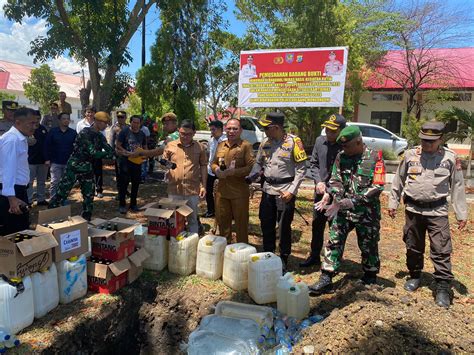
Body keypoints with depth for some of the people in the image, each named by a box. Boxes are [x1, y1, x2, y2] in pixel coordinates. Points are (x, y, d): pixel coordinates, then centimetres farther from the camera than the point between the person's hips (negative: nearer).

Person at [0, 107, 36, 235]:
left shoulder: (21, 139, 13)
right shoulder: (11, 140, -17)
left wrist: (19, 193, 18)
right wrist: (11, 197, -28)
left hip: (18, 191, 10)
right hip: (11, 193, -10)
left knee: (23, 229, 15)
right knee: (13, 233, -1)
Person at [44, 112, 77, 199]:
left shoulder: (73, 133, 2)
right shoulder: (53, 131, -1)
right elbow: (47, 145, 0)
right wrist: (47, 159, -5)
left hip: (68, 163, 2)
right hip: (55, 162, -2)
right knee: (55, 183, 0)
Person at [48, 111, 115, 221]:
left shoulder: (100, 136, 7)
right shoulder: (85, 133, -17)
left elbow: (109, 149, -1)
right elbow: (93, 153, -24)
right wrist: (111, 155, -23)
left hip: (87, 169, 7)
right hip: (74, 167, -7)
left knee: (89, 196, 9)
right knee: (61, 193, -2)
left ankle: (86, 220, 21)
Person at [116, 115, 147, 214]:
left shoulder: (142, 134, 9)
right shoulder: (124, 131, -6)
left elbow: (145, 148, 18)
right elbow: (118, 146, -6)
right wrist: (128, 153, -19)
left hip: (137, 161, 5)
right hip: (125, 161, -5)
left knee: (136, 183, 10)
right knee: (123, 183, -1)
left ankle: (133, 204, 23)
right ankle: (122, 205, 9)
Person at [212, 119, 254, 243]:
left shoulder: (246, 146, -6)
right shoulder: (220, 145, 13)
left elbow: (251, 167, -14)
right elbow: (214, 163, 19)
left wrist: (232, 172, -20)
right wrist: (217, 170, -4)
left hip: (239, 192, -5)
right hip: (221, 191, 6)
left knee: (241, 223, 6)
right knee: (222, 221, 16)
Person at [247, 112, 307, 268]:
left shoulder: (293, 141, -10)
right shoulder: (265, 142, 5)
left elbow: (301, 168, -9)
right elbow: (258, 163, 16)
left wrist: (292, 191, -14)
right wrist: (250, 176, -2)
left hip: (285, 191, -5)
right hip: (268, 189, 5)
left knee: (284, 228, 5)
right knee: (266, 225, 14)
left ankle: (283, 259, 23)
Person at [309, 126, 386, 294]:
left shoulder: (374, 158, -10)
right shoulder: (341, 157, 2)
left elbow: (377, 187, -15)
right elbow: (335, 181, 2)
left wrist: (353, 201, -21)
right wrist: (338, 201, -16)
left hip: (366, 212, -3)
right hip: (343, 210, 3)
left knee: (368, 246, 13)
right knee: (334, 242, -1)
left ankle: (370, 276, 36)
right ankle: (326, 279, 5)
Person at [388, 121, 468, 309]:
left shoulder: (451, 158, -4)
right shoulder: (410, 155, -1)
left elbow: (458, 187, 1)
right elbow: (398, 180, 8)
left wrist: (461, 214, 1)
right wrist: (393, 202, 9)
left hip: (437, 211, -2)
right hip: (413, 209, 2)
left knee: (441, 250, -3)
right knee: (413, 247, 15)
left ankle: (443, 287, 8)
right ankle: (415, 276, 34)